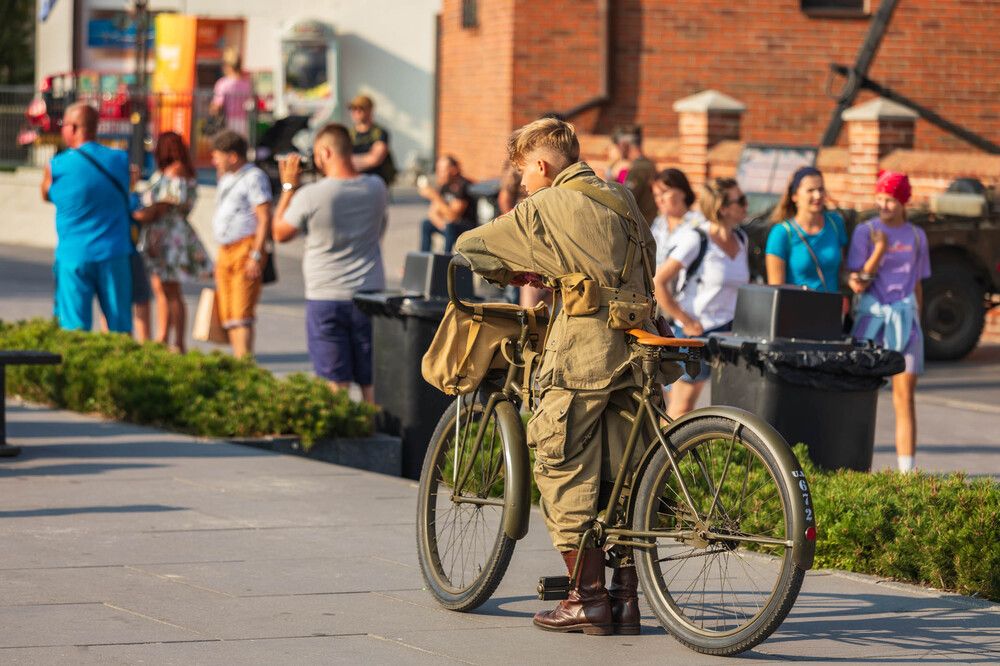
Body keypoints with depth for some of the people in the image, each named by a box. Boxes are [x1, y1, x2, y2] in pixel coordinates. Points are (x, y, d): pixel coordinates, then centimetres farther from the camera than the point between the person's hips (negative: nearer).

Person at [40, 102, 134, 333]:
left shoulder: (57, 166, -9)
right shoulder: (121, 160, 0)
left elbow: (46, 195, 10)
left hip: (73, 257, -2)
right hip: (114, 255, 2)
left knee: (74, 328, 2)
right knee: (120, 326, 9)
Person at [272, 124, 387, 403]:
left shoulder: (310, 195, -15)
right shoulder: (376, 188, -2)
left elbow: (280, 233, 1)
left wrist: (288, 186, 8)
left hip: (326, 299, -3)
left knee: (335, 383, 0)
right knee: (372, 382, 9)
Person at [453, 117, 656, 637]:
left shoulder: (547, 208, -3)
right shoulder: (621, 200, 16)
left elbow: (468, 247, 2)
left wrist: (514, 273, 21)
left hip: (581, 354, -7)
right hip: (632, 352, 7)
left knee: (562, 473, 1)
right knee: (617, 475, 12)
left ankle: (588, 598, 0)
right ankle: (625, 597, 12)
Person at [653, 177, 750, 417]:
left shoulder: (740, 239, 9)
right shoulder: (695, 240, -13)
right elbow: (657, 283, -17)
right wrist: (686, 322, -15)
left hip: (730, 332, 6)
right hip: (696, 332, -6)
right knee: (682, 406, 2)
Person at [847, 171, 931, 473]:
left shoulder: (916, 236, 10)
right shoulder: (865, 232, -1)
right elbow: (857, 284, -8)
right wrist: (879, 251, -18)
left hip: (905, 317, 3)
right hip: (871, 316, -3)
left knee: (904, 396, -1)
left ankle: (906, 471, -2)